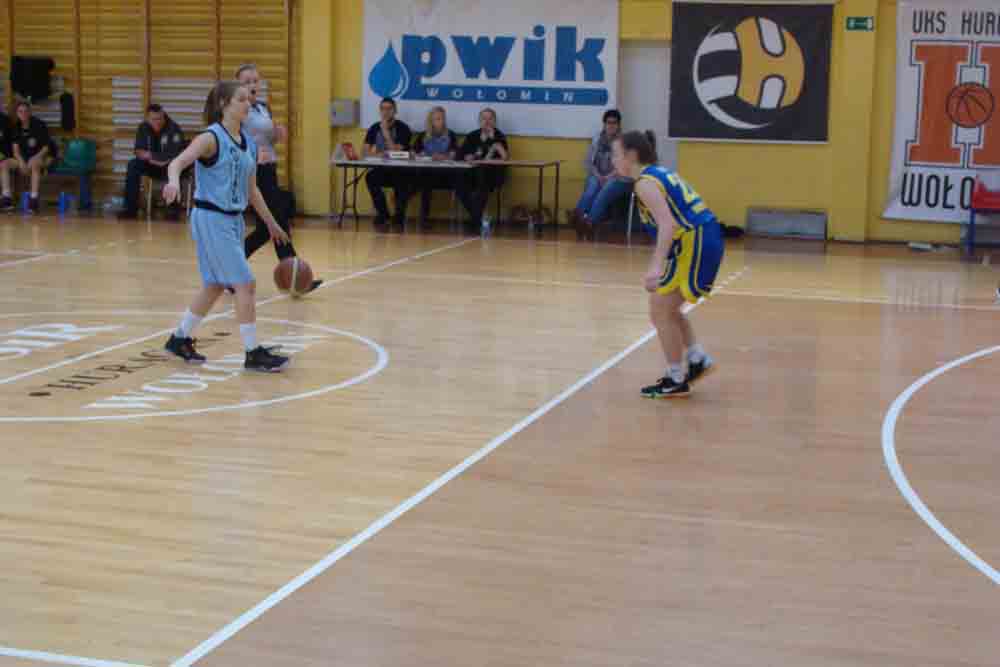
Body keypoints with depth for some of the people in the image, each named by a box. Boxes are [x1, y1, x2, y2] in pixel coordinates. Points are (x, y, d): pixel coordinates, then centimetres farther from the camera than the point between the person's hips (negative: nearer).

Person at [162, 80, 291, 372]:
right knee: (245, 283, -10)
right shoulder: (212, 138, -14)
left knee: (215, 285, 16)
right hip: (211, 218, -8)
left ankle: (180, 339, 31)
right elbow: (176, 163, -27)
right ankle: (253, 353, -3)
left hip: (234, 219, 8)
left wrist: (271, 223, 22)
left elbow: (251, 189, 18)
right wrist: (174, 181, -49)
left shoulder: (248, 144, 9)